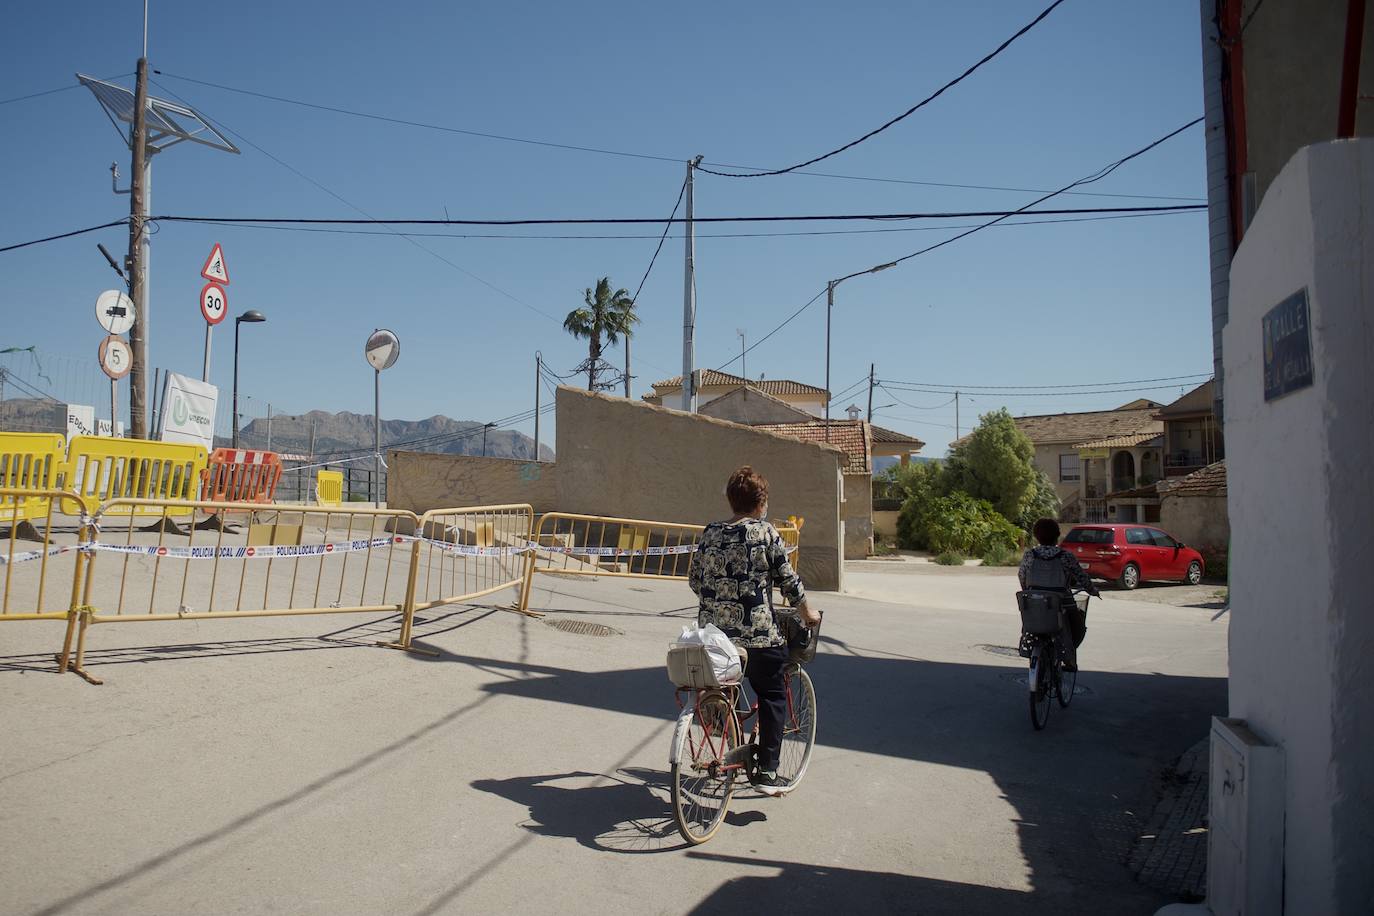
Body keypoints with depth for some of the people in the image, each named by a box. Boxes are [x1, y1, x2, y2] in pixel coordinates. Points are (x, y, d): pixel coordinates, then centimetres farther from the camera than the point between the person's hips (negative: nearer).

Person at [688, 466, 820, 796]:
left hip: (712, 630, 5)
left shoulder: (709, 533, 7)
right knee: (772, 696, 9)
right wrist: (807, 613, 16)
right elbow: (789, 580, -1)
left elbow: (694, 579, 14)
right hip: (757, 633, -5)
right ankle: (767, 772, 5)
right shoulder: (766, 533, -6)